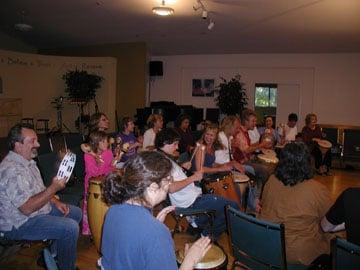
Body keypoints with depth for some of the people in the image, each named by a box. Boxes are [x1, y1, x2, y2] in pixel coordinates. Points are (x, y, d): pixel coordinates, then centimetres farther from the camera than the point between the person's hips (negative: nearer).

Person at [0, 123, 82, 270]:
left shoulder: (28, 161, 6)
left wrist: (55, 202, 4)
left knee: (76, 212, 10)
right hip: (20, 224, -10)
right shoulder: (12, 170, -27)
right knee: (70, 227, -22)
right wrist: (54, 188, -29)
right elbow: (27, 208, -30)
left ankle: (53, 254, 18)